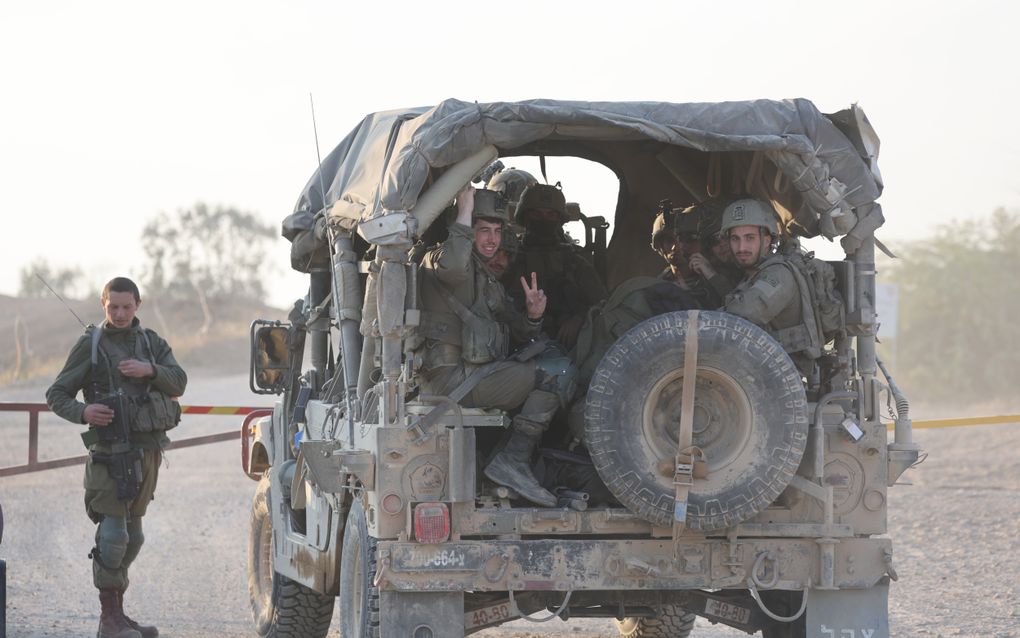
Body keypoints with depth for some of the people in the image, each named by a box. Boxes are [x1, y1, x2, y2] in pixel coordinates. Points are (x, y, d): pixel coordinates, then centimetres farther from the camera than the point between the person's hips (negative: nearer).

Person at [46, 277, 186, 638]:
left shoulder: (152, 344, 11)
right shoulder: (90, 346, -2)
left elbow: (178, 384, -1)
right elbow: (56, 395, -2)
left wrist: (150, 370, -20)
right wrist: (82, 412, -22)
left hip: (148, 451, 6)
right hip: (111, 453, -6)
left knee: (132, 535, 10)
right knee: (113, 532, -12)